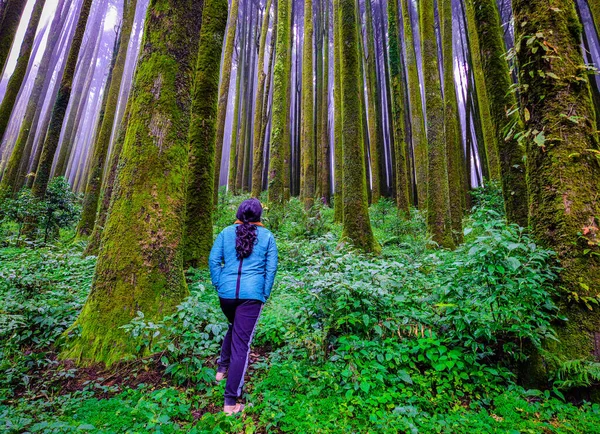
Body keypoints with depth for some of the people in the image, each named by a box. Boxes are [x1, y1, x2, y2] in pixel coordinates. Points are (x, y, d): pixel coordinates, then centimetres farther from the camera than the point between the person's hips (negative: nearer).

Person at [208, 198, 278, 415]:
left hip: (227, 292, 3)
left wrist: (219, 285, 11)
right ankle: (231, 401, 7)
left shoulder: (226, 232, 6)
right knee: (241, 343, 2)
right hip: (252, 294, -2)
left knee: (234, 328, 32)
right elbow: (271, 268, 4)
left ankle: (222, 368, 35)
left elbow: (213, 260, 3)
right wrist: (265, 295, 11)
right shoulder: (267, 236, 4)